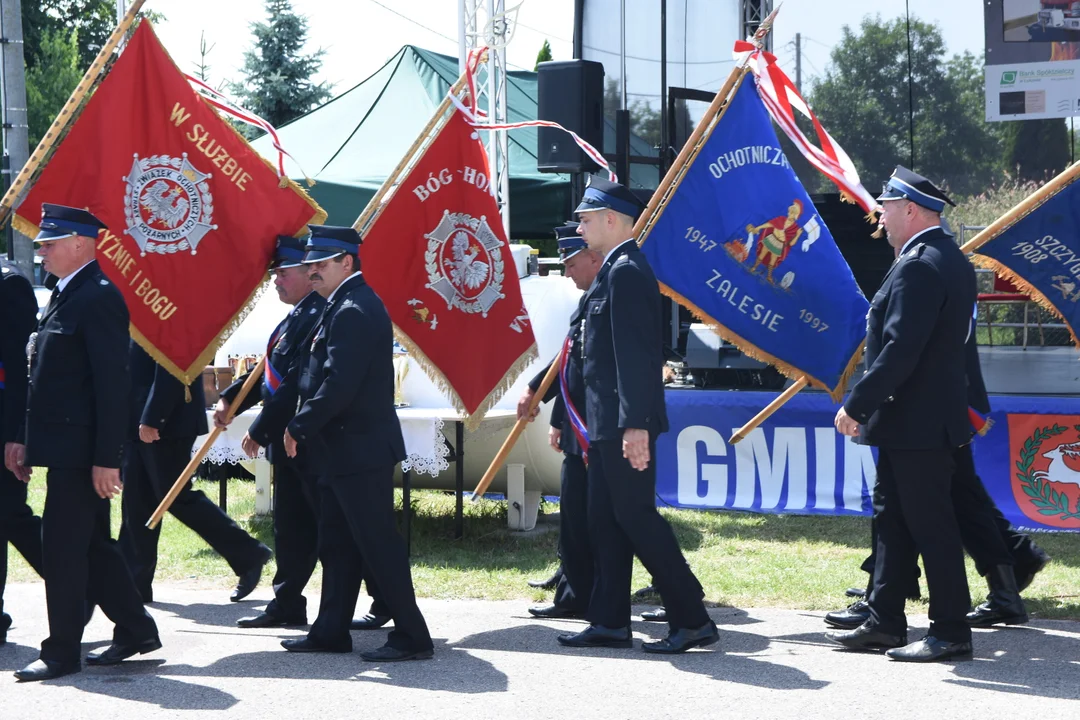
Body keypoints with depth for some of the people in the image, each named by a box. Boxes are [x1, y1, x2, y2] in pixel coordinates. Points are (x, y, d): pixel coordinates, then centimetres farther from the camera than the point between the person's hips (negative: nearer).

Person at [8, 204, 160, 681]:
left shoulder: (99, 298, -14)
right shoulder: (64, 297, 16)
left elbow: (112, 385, -19)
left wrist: (106, 458, -22)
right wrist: (25, 439, 17)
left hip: (81, 451, -10)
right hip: (63, 446, 10)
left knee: (61, 550, -5)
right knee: (92, 546, 15)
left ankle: (61, 652, 2)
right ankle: (135, 630, 25)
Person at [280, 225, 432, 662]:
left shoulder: (354, 311, -18)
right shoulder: (348, 306, 15)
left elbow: (338, 386, -24)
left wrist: (299, 428, -14)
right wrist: (305, 428, 12)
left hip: (359, 450, -11)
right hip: (346, 449, 11)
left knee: (378, 543, -7)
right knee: (337, 543, 15)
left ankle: (412, 635, -3)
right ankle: (331, 632, 22)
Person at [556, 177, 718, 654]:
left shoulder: (627, 271, -15)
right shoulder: (615, 270, 17)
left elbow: (636, 355, -22)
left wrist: (636, 425, -26)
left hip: (625, 423, -10)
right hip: (607, 422, 10)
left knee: (635, 515, -7)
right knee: (606, 520, 11)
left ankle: (692, 619, -3)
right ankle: (610, 622, 16)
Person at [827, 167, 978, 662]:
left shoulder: (919, 268, -19)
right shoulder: (950, 260, 14)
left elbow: (899, 350, -25)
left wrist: (856, 404, -20)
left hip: (916, 422, -11)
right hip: (916, 420, 11)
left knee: (930, 524, -4)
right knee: (892, 518, 14)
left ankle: (951, 631, 2)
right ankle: (884, 622, 20)